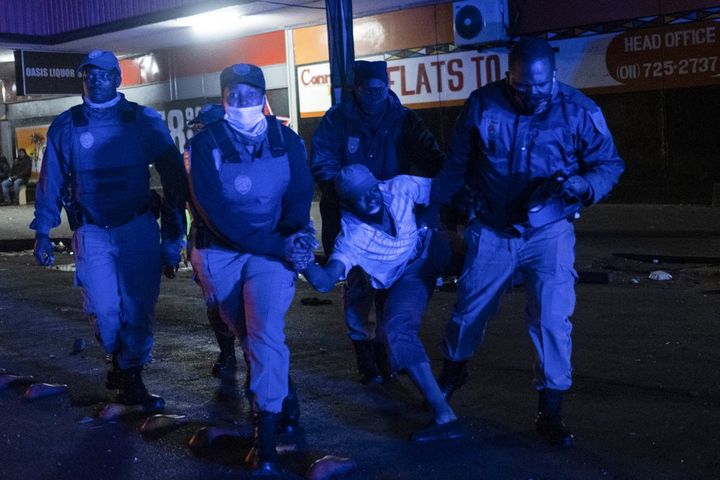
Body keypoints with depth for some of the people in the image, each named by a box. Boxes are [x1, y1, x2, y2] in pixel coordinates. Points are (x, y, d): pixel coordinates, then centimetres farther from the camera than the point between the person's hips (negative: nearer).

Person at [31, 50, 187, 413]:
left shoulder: (145, 121, -1)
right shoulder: (66, 126, 2)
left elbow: (173, 175, 2)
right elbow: (51, 182, 7)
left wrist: (174, 231, -1)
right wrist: (42, 232, 3)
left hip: (139, 229, 0)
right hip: (91, 233, 1)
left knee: (138, 308, 1)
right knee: (104, 310, 0)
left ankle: (130, 377, 16)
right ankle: (120, 360, 29)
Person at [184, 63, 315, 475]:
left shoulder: (287, 142, -1)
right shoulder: (205, 144, -10)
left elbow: (299, 196, -3)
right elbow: (215, 211, -19)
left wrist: (296, 235, -26)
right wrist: (278, 246, -25)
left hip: (273, 250, 0)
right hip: (219, 252, 1)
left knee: (266, 333, -17)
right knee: (248, 334, 16)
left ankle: (266, 439, -12)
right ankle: (283, 393, 43)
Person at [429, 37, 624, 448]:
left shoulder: (579, 110, -12)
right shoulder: (483, 105, -9)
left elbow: (609, 163, -6)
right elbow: (458, 164, 3)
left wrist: (583, 185, -27)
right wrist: (433, 206, 7)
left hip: (549, 232, -1)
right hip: (492, 230, 2)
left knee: (552, 319, -7)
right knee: (470, 309, 14)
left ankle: (551, 412, 9)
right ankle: (454, 370, 44)